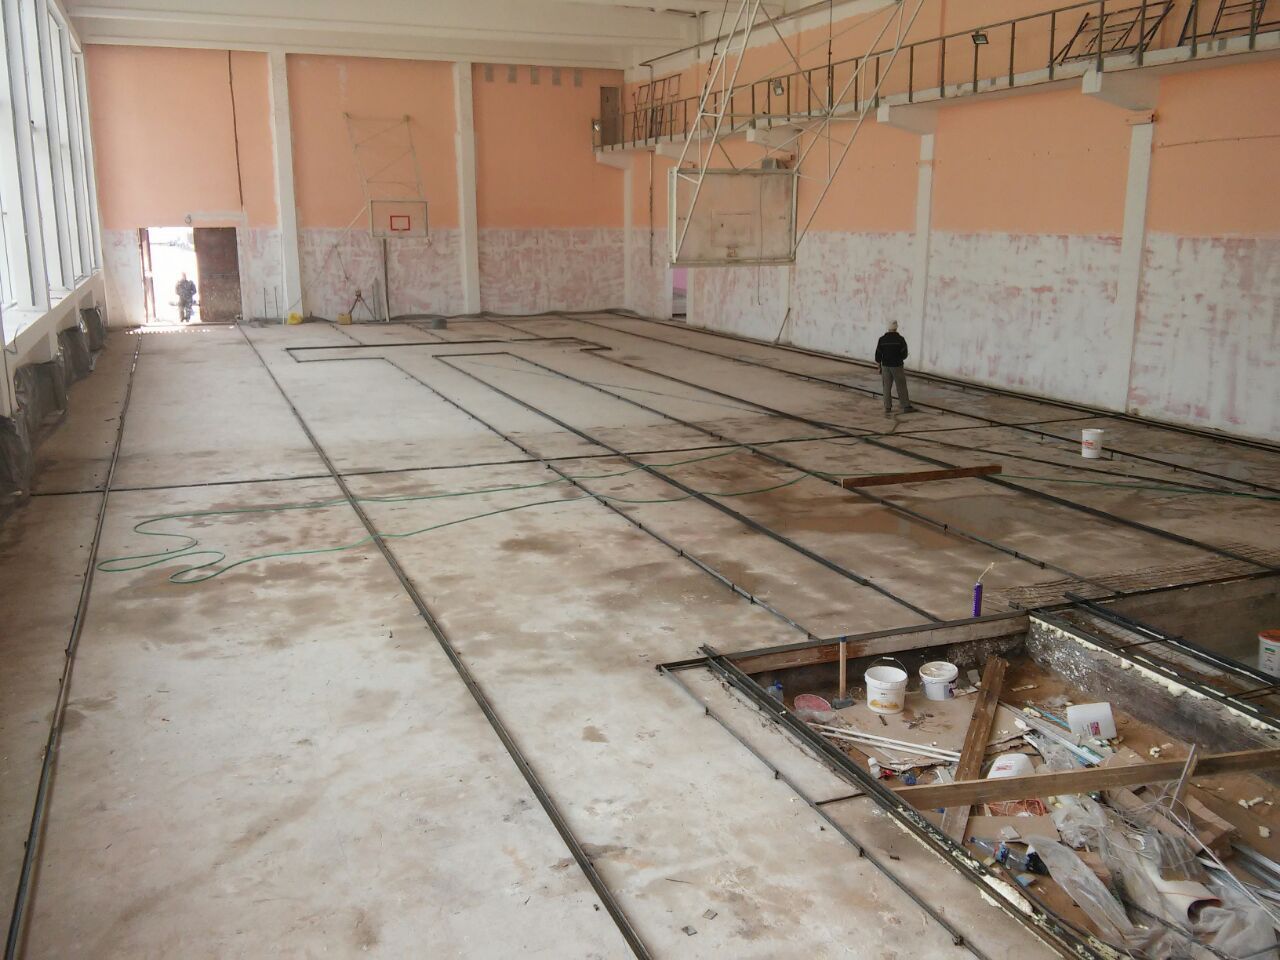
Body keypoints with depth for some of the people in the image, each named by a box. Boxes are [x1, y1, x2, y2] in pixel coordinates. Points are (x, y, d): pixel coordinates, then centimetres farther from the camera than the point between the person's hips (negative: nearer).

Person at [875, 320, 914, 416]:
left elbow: (878, 355, -1)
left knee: (887, 387, 8)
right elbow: (904, 354, -7)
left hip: (885, 366, 3)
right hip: (897, 366, -3)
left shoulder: (882, 339, -2)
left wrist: (879, 366, 10)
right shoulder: (900, 339, -10)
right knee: (901, 387, 5)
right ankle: (906, 407, 9)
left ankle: (887, 408, 8)